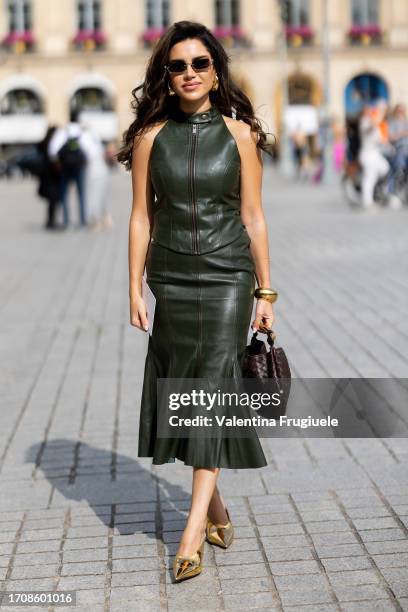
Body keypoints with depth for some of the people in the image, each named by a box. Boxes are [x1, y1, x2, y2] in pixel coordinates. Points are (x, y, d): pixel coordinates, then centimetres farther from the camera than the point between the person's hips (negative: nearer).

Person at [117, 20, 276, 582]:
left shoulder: (239, 133, 1)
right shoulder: (151, 135, 3)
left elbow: (253, 217, 2)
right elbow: (141, 216, 4)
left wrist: (265, 292, 2)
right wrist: (135, 290, 0)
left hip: (227, 275, -2)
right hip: (172, 277, 2)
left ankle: (195, 523, -9)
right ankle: (216, 506, 24)